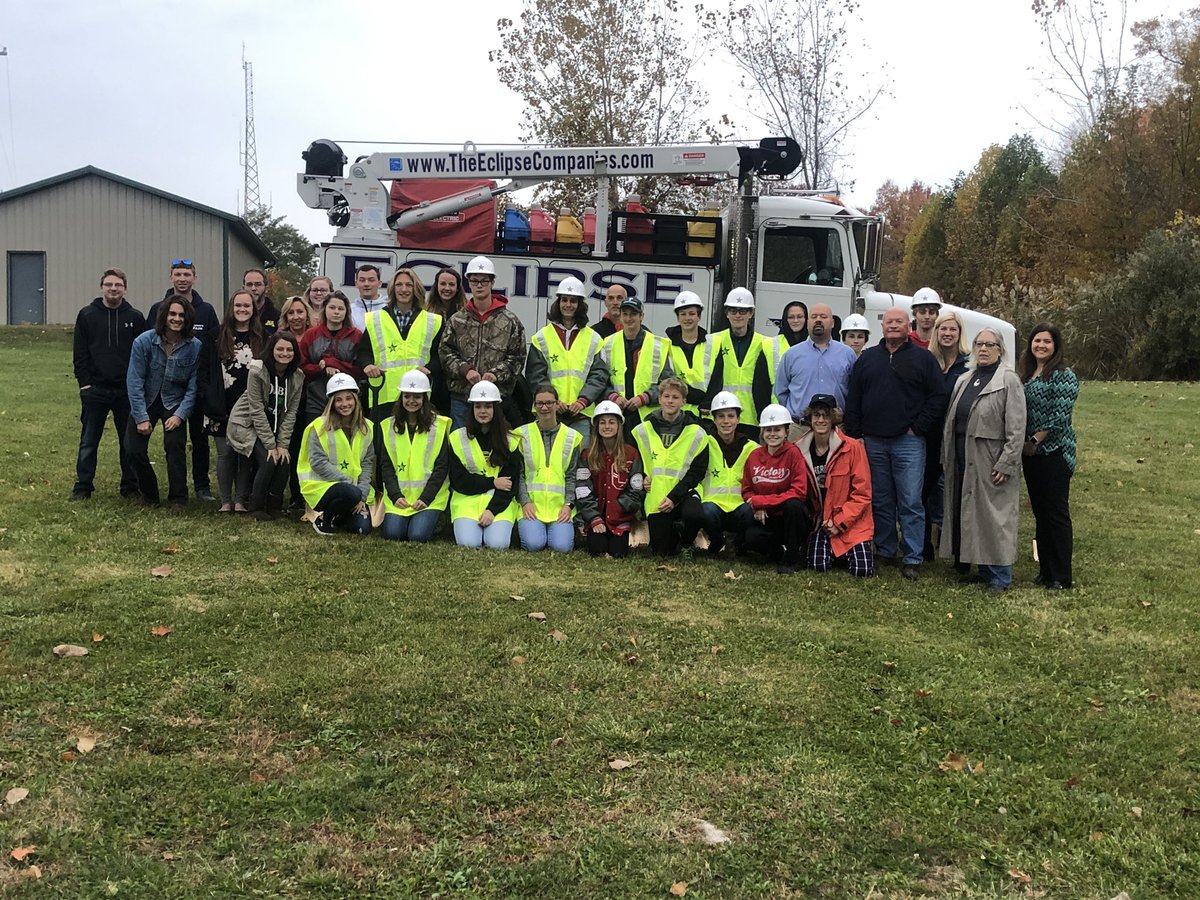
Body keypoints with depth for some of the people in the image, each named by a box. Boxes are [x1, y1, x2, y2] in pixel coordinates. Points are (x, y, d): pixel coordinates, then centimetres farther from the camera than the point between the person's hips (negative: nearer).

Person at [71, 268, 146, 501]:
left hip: (127, 391, 0)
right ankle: (83, 487, 12)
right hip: (95, 390, 0)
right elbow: (80, 353, 4)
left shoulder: (135, 317, 5)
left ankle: (130, 487, 15)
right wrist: (84, 383, -4)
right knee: (89, 442, 4)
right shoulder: (87, 315, 5)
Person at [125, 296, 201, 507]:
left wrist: (180, 415, -16)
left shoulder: (194, 346, -12)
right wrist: (141, 417, -15)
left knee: (175, 446, -19)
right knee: (134, 449, -6)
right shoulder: (144, 342, -14)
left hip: (174, 404, -1)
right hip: (145, 402, 1)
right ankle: (149, 495, 15)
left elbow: (193, 386, -7)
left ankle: (178, 498, -6)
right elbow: (134, 381, -11)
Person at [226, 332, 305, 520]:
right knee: (268, 461, -21)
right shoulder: (257, 371, -20)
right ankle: (256, 506, -1)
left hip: (275, 426, 5)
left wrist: (283, 444, -13)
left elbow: (291, 411, -6)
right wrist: (270, 444, -21)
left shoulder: (297, 376, -7)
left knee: (285, 461, -14)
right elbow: (257, 411, -20)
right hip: (248, 424, -5)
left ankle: (274, 505, 6)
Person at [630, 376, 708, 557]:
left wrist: (674, 497, -14)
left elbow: (697, 471, -5)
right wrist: (642, 478, -2)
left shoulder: (696, 433, -1)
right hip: (655, 497, 1)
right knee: (662, 552, -5)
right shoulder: (643, 430, 7)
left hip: (683, 494, -1)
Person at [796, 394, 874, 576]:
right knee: (818, 565, -19)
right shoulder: (800, 450, -1)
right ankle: (834, 551, 17)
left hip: (851, 522, -2)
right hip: (820, 520, 2)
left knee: (862, 570, -16)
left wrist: (840, 522, -14)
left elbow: (862, 494, -9)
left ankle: (852, 552, 20)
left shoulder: (853, 447, -10)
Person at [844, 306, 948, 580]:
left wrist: (918, 428, -6)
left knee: (910, 503, -3)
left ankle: (913, 560, 2)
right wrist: (854, 434, 4)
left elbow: (938, 398, 0)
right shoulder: (867, 358, 12)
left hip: (908, 443, -3)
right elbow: (853, 400, 12)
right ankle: (884, 551, 21)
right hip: (873, 442, 3)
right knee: (880, 501, 10)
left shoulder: (923, 358, 3)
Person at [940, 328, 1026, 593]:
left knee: (994, 516, -3)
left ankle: (999, 576, 6)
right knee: (967, 512, 12)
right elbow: (951, 420, 16)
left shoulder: (1009, 380, -7)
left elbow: (1016, 427, -12)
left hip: (991, 461, -7)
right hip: (962, 459, 7)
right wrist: (946, 457, 12)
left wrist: (1006, 464, -17)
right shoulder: (964, 380, 15)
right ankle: (975, 565, 24)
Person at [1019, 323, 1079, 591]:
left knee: (1056, 513, -4)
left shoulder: (1063, 376, -10)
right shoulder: (1027, 374, 14)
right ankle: (1046, 571, 21)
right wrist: (1023, 444, 7)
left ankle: (1061, 577, 3)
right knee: (1040, 512, 12)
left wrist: (1034, 442, -13)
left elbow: (1060, 416, -17)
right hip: (1030, 453, 8)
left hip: (1054, 453, -8)